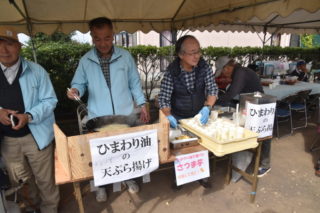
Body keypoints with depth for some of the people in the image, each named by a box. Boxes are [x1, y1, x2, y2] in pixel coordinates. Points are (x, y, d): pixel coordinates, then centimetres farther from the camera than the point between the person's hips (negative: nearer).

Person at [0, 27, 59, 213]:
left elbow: (50, 100, -8)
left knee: (45, 180, 12)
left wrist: (29, 116, -24)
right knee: (19, 182, 23)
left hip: (35, 136, -3)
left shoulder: (36, 71, -7)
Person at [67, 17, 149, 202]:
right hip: (98, 118, 0)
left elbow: (135, 83, 4)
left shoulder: (125, 56, -1)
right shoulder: (85, 60, -1)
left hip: (125, 115, 0)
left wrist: (142, 105, 0)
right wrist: (75, 90, -17)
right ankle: (101, 185, 38)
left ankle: (129, 177, 42)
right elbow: (80, 83, 6)